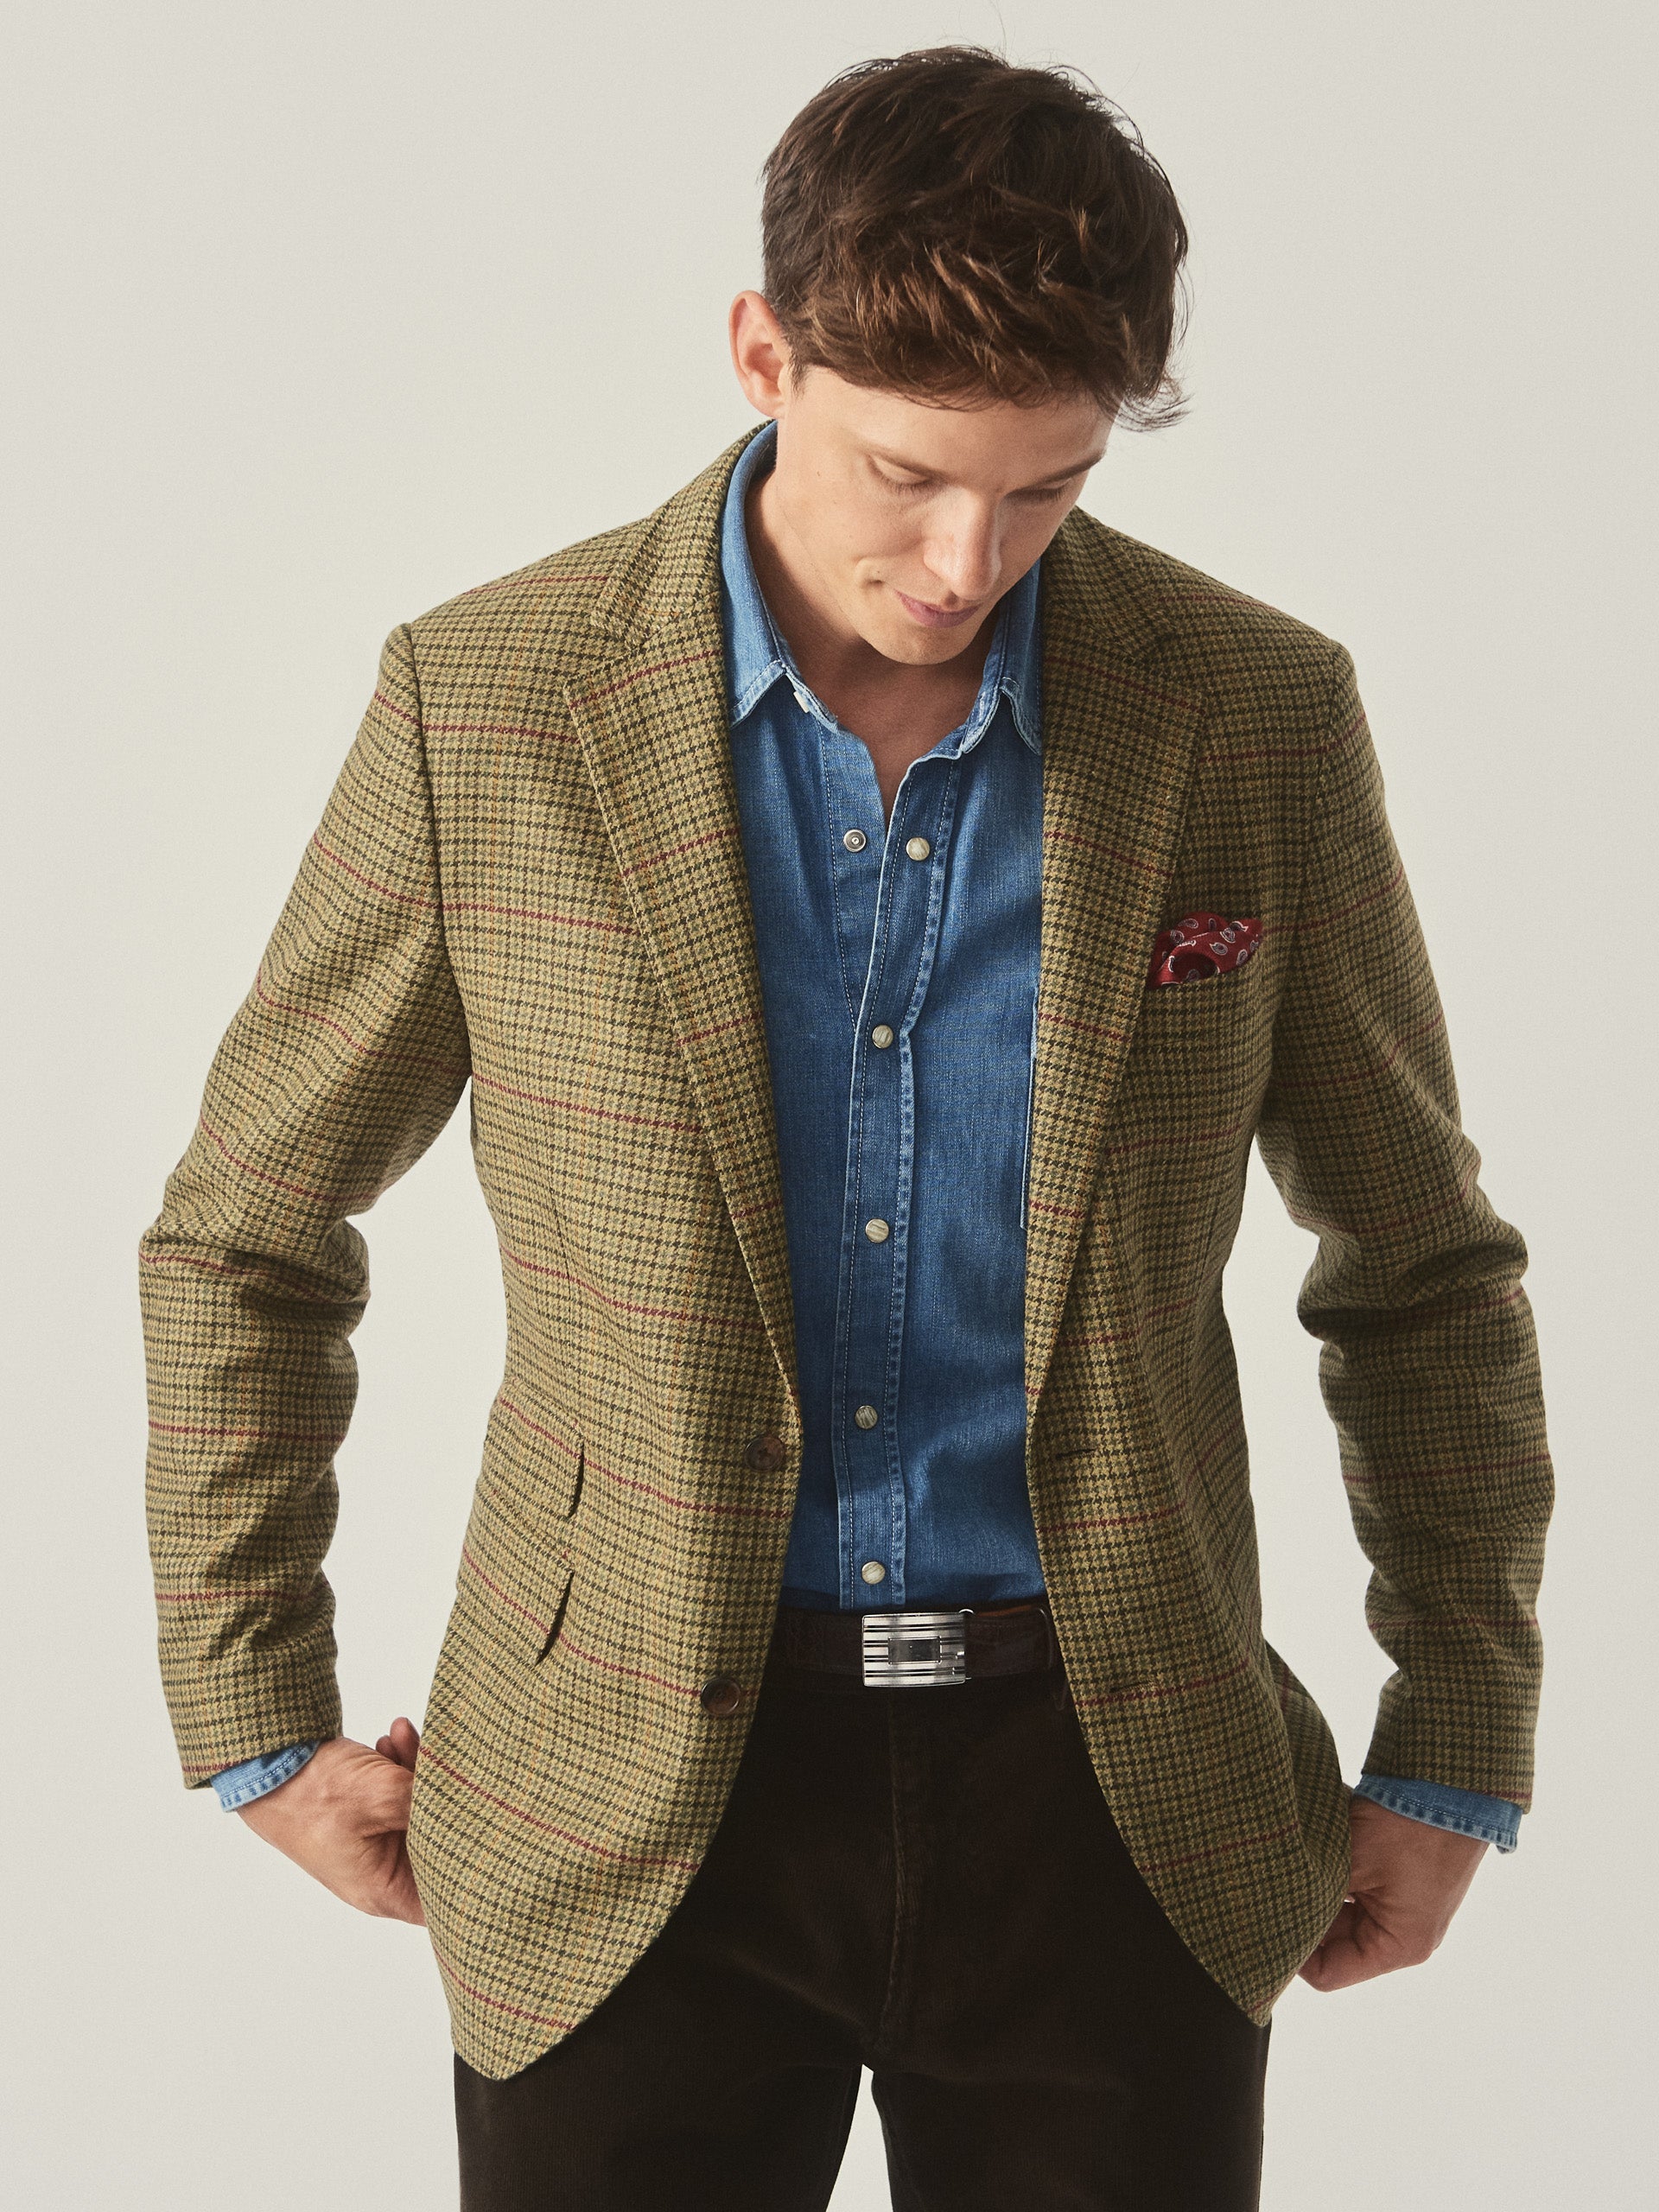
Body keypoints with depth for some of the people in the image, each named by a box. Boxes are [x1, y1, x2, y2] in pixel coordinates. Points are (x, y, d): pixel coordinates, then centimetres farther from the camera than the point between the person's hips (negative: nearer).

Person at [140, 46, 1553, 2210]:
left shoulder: (1259, 716, -4)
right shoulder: (488, 703, -7)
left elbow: (1424, 1264, 7)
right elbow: (245, 1240, 4)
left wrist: (1459, 1758, 7)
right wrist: (260, 1725, 4)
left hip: (1109, 1789, 1)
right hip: (637, 1806, 0)